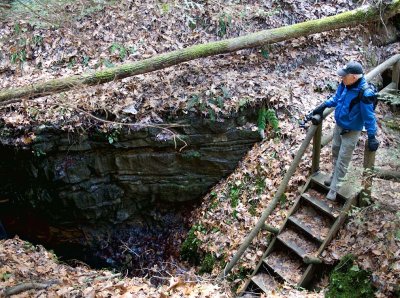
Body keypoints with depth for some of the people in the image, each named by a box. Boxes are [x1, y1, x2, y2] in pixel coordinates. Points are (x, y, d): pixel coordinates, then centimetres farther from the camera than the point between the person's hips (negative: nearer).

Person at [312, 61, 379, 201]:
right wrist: (324, 105, 3)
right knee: (335, 152, 23)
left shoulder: (365, 93, -32)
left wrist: (372, 136, -21)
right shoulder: (345, 84, -10)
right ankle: (334, 177, 45)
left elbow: (369, 116, -24)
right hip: (338, 126, 8)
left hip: (351, 132, -7)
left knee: (342, 160, 1)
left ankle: (333, 189, 12)